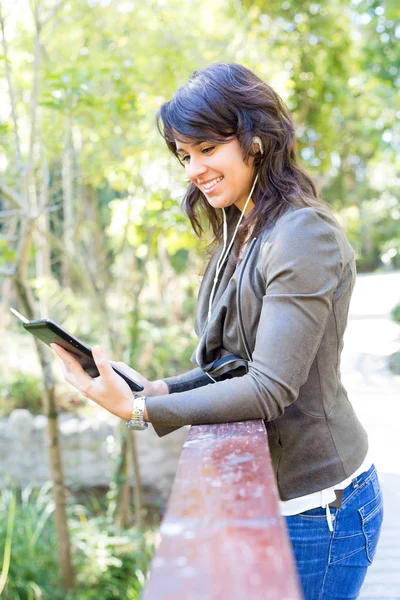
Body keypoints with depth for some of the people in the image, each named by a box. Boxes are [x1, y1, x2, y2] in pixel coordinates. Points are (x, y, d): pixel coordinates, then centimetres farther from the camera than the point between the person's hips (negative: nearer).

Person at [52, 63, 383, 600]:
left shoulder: (305, 235, -19)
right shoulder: (240, 236, 9)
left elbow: (270, 388, -23)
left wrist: (139, 409, -24)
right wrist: (160, 389, -5)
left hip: (318, 506, -8)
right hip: (264, 493, 8)